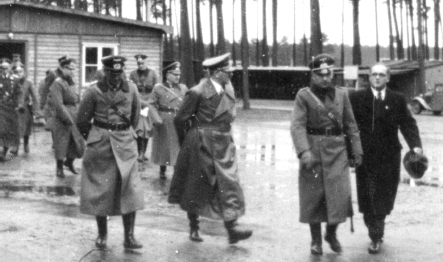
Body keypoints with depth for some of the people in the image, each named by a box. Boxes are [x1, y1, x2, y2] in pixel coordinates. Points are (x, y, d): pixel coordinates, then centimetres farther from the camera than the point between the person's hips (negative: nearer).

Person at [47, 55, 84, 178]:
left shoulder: (71, 82, 11)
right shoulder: (57, 84, -12)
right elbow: (58, 105, -18)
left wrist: (78, 117, 5)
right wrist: (68, 120, -18)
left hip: (74, 118, 7)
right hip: (61, 120, -7)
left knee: (78, 143, 6)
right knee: (61, 143, 3)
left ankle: (69, 162, 29)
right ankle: (59, 168, 18)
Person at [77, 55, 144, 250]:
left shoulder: (131, 89, 2)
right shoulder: (94, 91, -6)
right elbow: (82, 121, 2)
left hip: (125, 145, 2)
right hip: (100, 146, -2)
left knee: (130, 190, -4)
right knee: (100, 191, 4)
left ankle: (129, 237, 1)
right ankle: (102, 235, 18)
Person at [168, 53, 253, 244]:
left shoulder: (228, 89, 5)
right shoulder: (198, 92, -14)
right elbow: (180, 119, -7)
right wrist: (186, 142, 3)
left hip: (224, 145, 6)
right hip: (202, 146, -5)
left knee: (229, 185, -3)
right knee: (197, 187, 6)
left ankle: (231, 230, -3)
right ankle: (193, 228, 21)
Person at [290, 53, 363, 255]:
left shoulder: (341, 94, 9)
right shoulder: (304, 95, -2)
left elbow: (350, 125, 11)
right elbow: (297, 125, -12)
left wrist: (356, 151, 6)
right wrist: (304, 151, -24)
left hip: (337, 150, 2)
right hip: (313, 150, -2)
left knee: (340, 193, -6)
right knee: (313, 196, 4)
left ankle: (332, 233, 18)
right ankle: (316, 239, 19)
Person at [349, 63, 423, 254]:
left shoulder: (398, 100, 6)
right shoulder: (357, 98, 2)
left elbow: (408, 124, 0)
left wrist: (415, 145, -15)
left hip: (389, 157, 1)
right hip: (365, 156, -1)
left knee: (383, 197, 6)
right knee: (367, 199, -1)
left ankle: (376, 235, 24)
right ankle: (376, 235, 13)